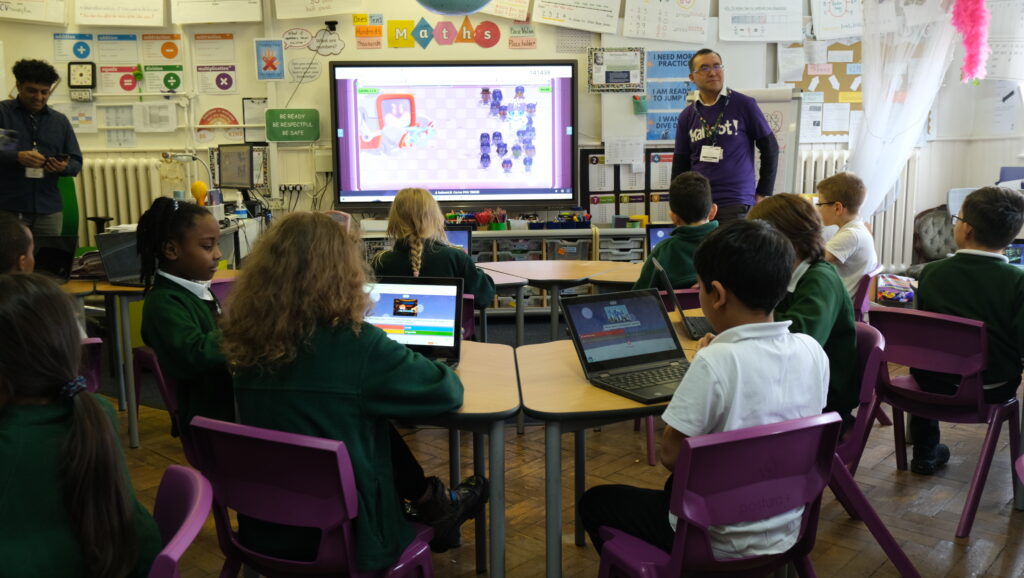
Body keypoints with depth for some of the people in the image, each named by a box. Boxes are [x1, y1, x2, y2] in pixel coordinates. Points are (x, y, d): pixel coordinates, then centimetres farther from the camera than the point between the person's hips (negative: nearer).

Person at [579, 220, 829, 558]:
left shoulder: (716, 362, -29)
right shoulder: (813, 352, -9)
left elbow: (671, 455, -18)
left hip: (719, 543, -6)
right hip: (785, 534, 7)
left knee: (594, 502, 17)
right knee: (679, 484, 35)